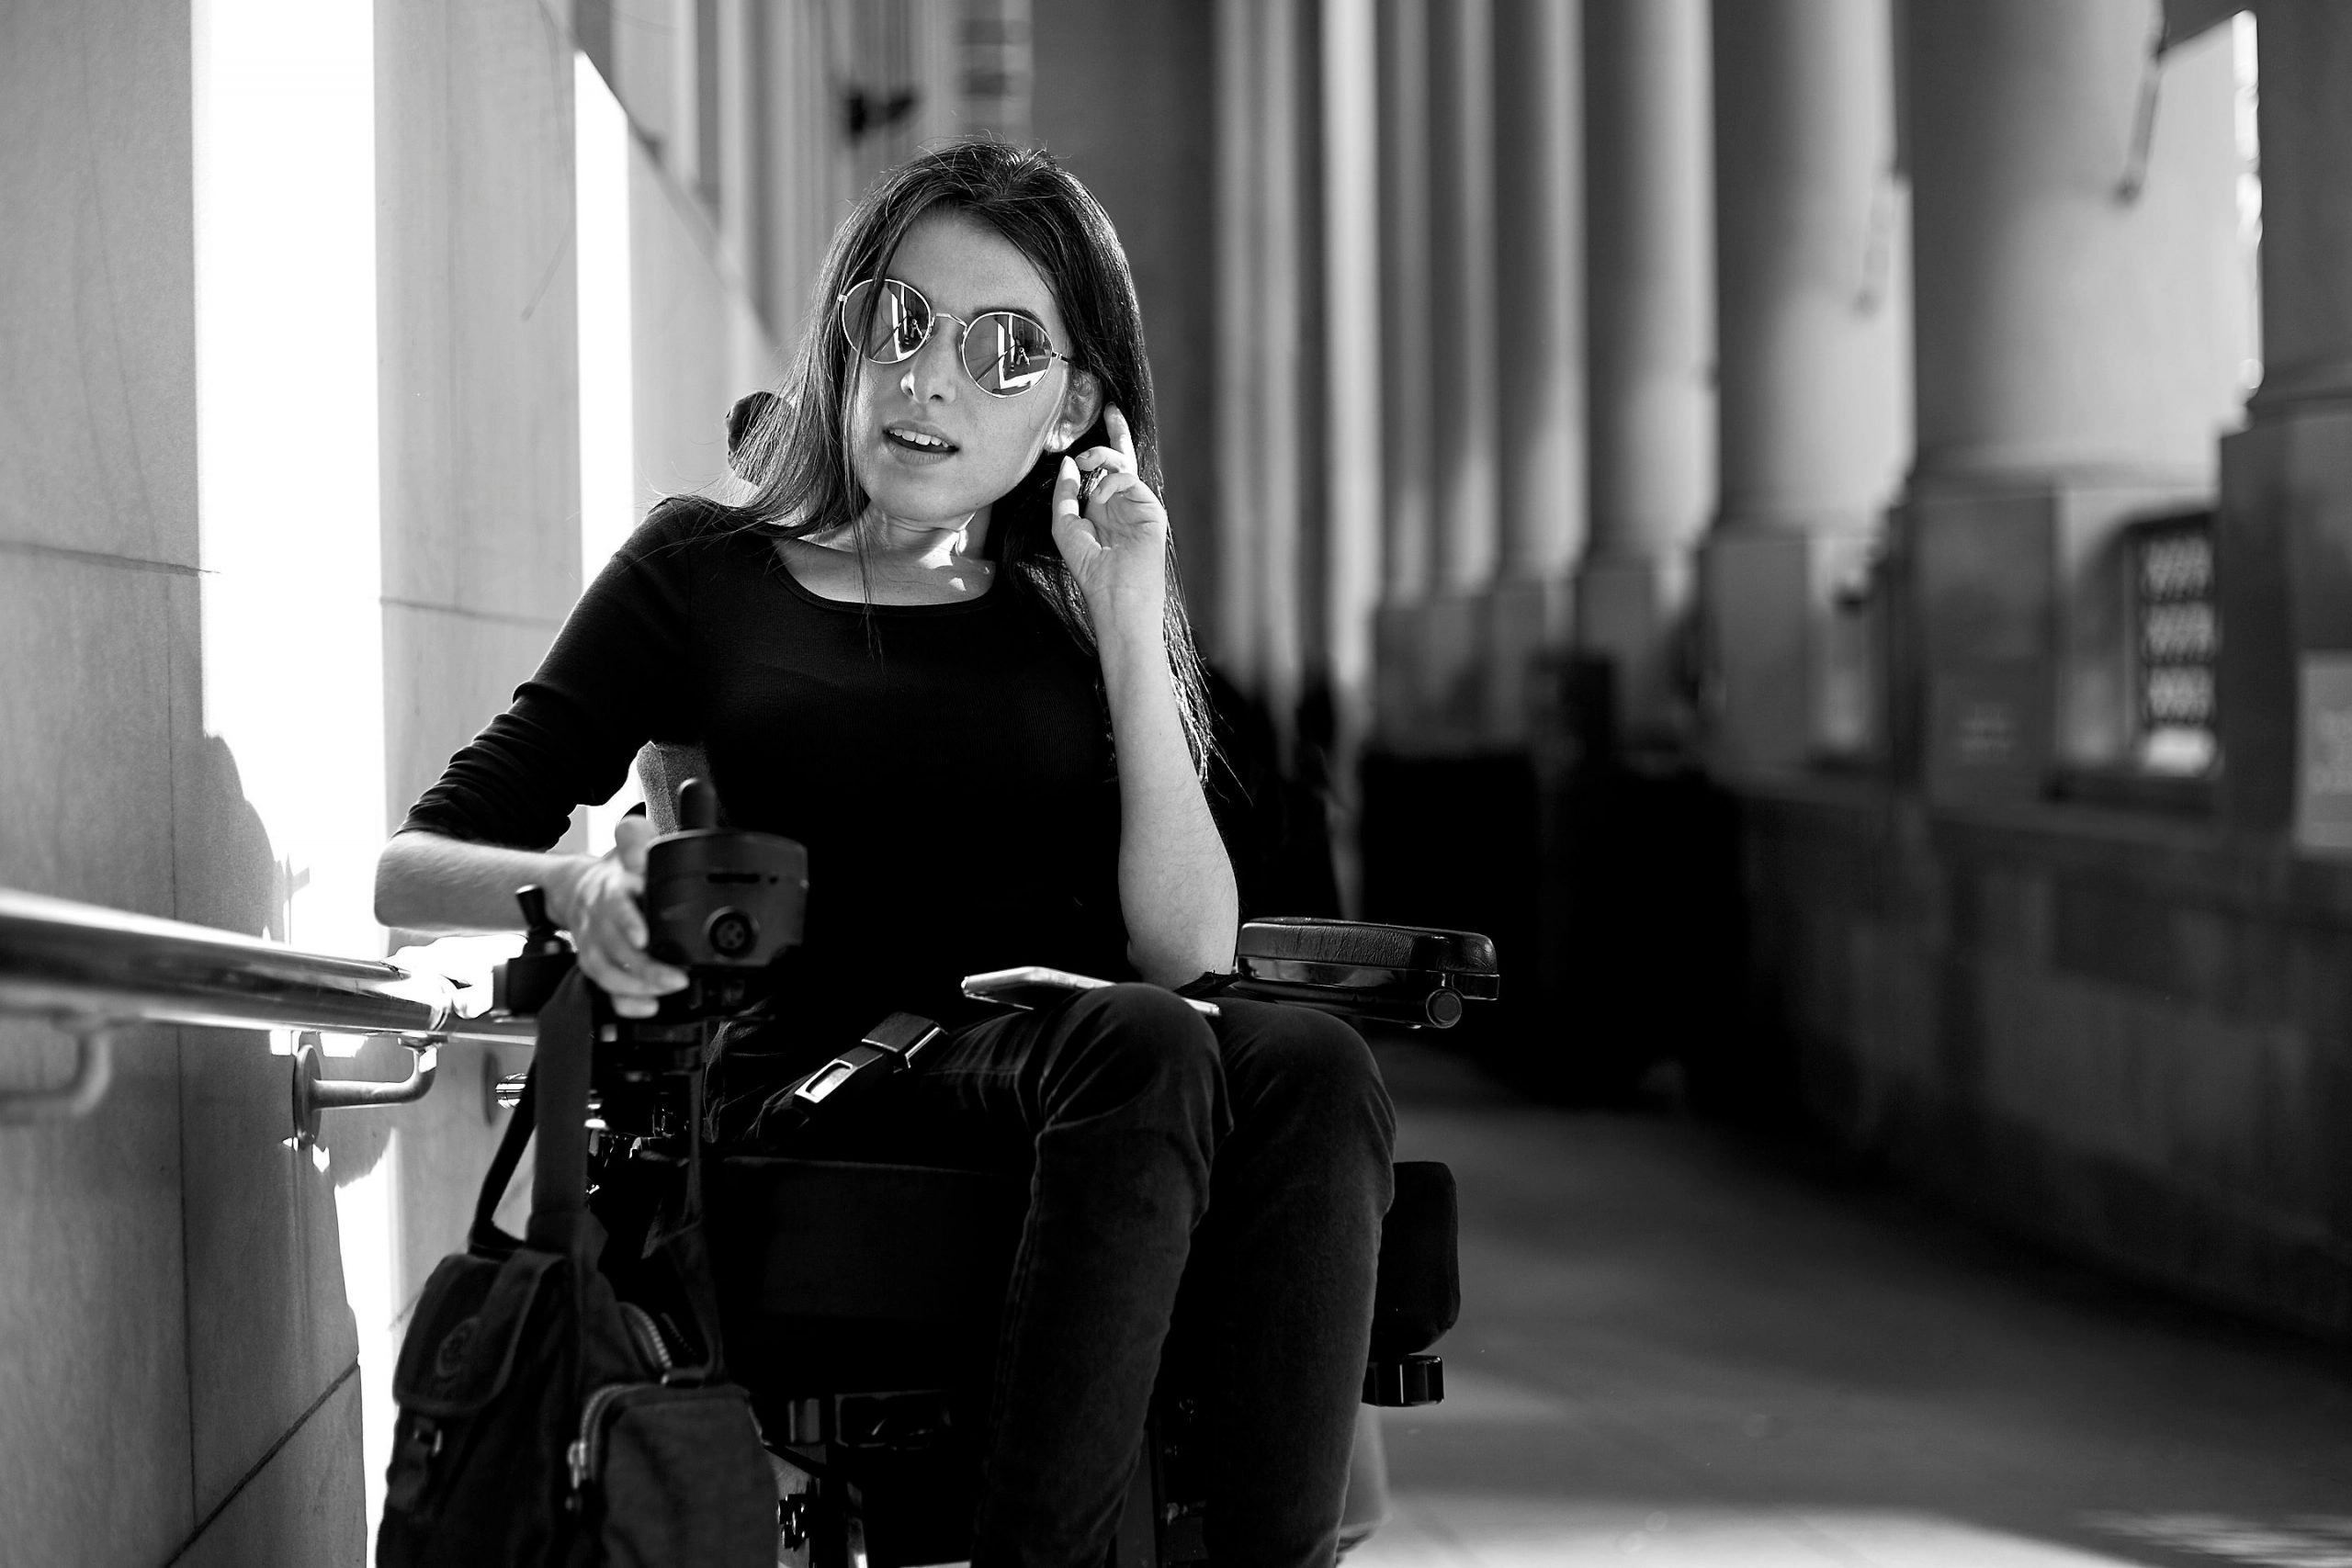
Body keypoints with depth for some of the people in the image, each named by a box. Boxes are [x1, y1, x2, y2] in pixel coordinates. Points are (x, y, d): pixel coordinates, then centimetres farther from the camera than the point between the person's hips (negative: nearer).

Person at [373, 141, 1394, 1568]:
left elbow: (1188, 948, 7)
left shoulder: (1064, 626, 23)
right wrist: (576, 888, -14)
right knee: (1144, 1045, -35)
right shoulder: (707, 577, 17)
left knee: (1307, 1062, -31)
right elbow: (410, 872, 9)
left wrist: (1130, 634, 2)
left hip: (1066, 1070, 3)